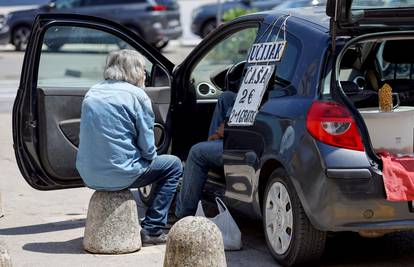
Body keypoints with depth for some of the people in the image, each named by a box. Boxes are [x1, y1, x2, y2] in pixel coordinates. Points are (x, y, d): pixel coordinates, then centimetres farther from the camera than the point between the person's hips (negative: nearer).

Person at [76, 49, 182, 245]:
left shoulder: (92, 93, 11)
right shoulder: (136, 95, -8)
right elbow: (148, 148, -8)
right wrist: (151, 159, 15)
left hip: (89, 176, 7)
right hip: (119, 175, -7)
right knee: (173, 165, 15)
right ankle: (152, 230, 9)